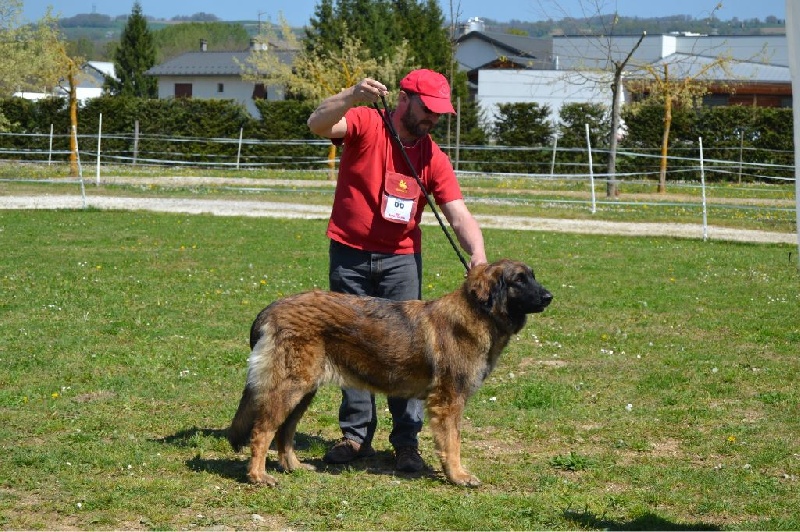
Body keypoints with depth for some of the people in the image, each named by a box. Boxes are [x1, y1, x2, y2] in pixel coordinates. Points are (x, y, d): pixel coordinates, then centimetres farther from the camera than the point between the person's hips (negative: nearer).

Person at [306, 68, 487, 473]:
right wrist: (351, 98, -47)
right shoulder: (365, 124, -10)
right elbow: (318, 124, -28)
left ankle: (407, 442, -1)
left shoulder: (433, 158, -4)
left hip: (400, 258, 1)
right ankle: (356, 435, 14)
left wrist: (477, 255, -29)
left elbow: (459, 214, -11)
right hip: (349, 254, -1)